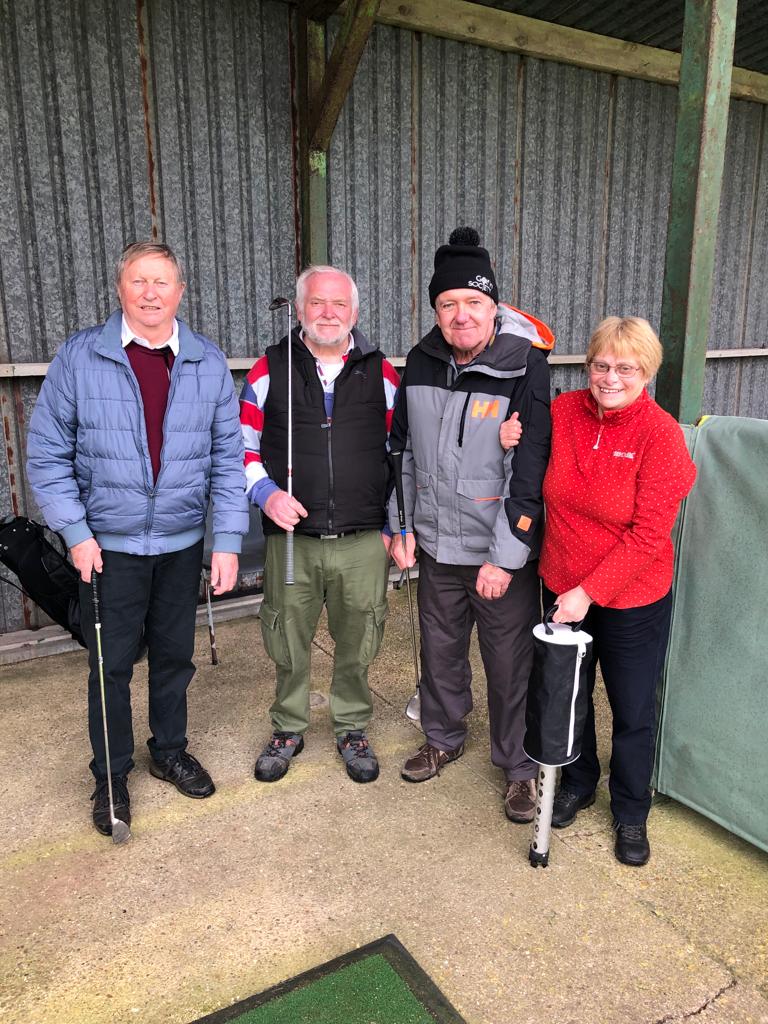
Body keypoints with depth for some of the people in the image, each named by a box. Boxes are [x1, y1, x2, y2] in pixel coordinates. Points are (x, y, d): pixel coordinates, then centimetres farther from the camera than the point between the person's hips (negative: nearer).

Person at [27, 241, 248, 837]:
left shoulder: (209, 362, -1)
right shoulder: (80, 356, -7)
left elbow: (228, 456, -1)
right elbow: (48, 452, -4)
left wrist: (228, 541, -6)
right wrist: (76, 532, -10)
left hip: (183, 543, 2)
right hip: (109, 546, -2)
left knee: (175, 657, 16)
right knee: (112, 665, 9)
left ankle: (170, 752, 39)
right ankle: (112, 776, 30)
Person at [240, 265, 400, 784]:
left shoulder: (382, 373, 5)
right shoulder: (270, 370, 2)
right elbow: (243, 447, 6)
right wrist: (267, 494, -12)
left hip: (364, 541, 0)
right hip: (291, 538, 0)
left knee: (358, 644, 12)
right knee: (288, 643, 12)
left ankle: (353, 728, 35)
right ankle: (289, 728, 36)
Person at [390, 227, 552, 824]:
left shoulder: (524, 369, -14)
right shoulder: (421, 363, 2)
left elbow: (531, 473, -16)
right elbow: (401, 450, 11)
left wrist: (504, 559, -16)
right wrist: (400, 526, 8)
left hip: (504, 553, -5)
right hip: (436, 548, 5)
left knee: (510, 664, 8)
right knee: (440, 651, 20)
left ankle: (519, 765, 30)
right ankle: (444, 739, 44)